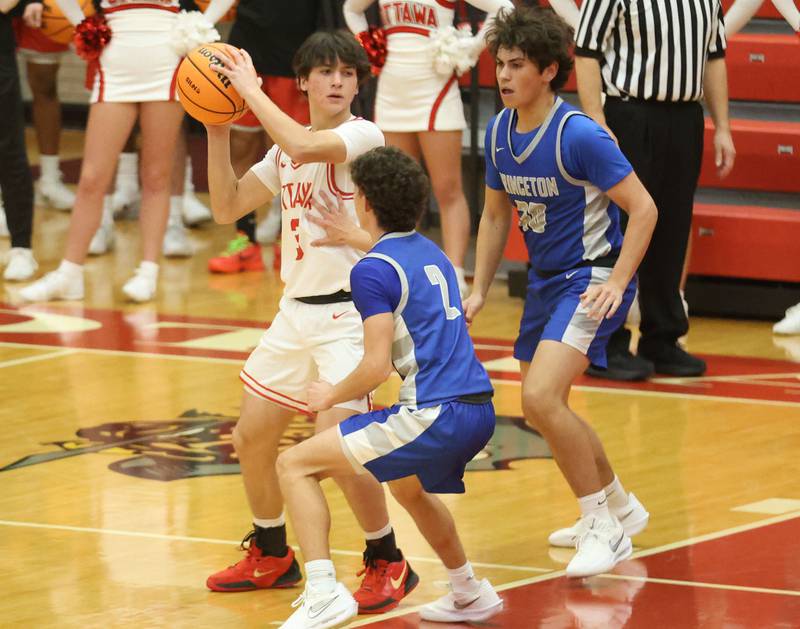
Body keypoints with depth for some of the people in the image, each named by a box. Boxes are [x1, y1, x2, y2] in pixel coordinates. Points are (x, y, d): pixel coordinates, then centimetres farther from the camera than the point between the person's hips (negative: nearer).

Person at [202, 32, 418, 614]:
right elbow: (227, 207, 12)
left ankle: (388, 565, 0)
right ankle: (271, 556, 31)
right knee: (252, 436, 11)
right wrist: (218, 131, 3)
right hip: (297, 310, 8)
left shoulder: (364, 136, -12)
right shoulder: (287, 148, 12)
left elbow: (304, 146, -31)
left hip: (348, 313, -8)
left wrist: (250, 90, -21)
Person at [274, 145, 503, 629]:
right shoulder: (431, 253, 16)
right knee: (410, 488, 39)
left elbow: (377, 367, -14)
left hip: (435, 415, -9)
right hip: (479, 411, 9)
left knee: (295, 466, -2)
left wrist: (332, 395, 4)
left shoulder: (374, 270, -9)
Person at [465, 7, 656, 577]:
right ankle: (621, 507, 38)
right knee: (542, 409, 17)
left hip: (592, 278, -9)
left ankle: (604, 530, -12)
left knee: (542, 397, -24)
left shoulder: (579, 135, -21)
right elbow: (496, 215, 15)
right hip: (545, 279, 9)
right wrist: (479, 291, 8)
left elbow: (644, 209, -19)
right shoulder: (499, 132, 2)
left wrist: (616, 284, -25)